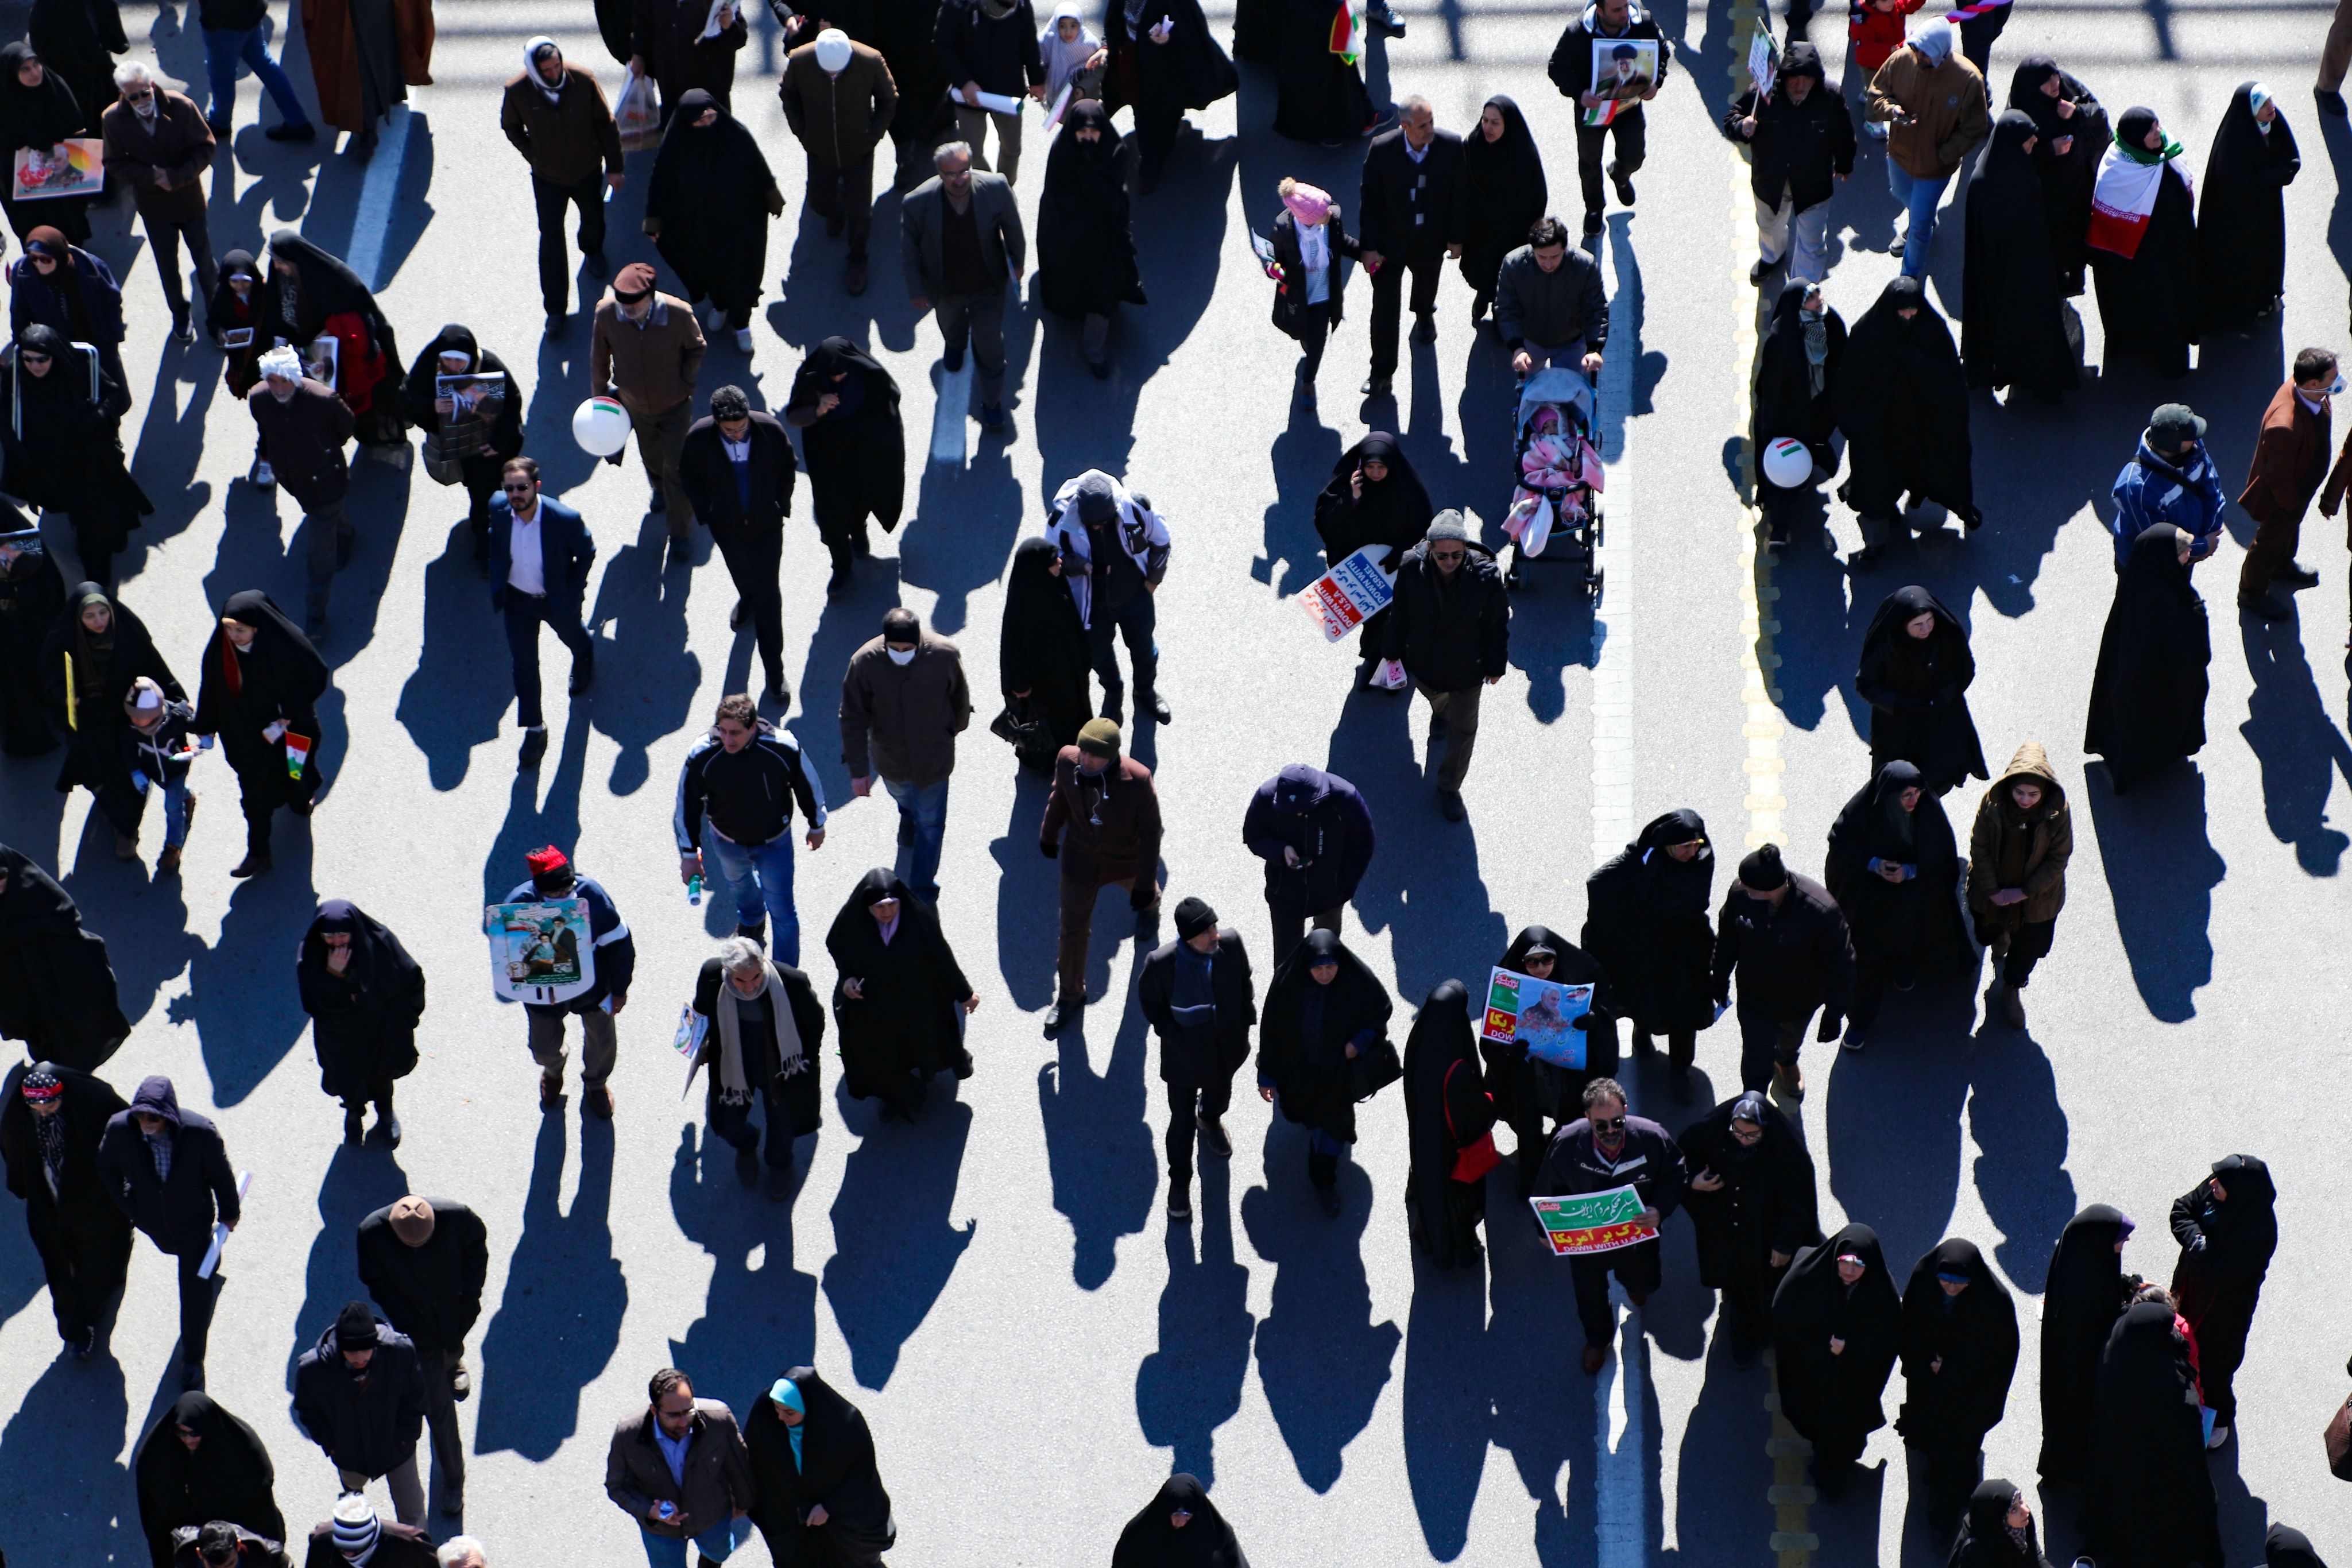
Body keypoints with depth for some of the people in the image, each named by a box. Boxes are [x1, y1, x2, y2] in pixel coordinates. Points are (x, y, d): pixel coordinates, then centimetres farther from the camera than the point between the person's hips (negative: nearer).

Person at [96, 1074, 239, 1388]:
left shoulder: (201, 1133, -35)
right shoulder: (120, 1129, -30)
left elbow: (221, 1175, -15)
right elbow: (107, 1168, -6)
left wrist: (229, 1214, 0)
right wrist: (127, 1206, -3)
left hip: (194, 1220, -3)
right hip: (151, 1220, 3)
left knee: (195, 1292, 6)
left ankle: (193, 1359, 28)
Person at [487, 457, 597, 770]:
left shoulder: (565, 519, -35)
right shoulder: (499, 509, -24)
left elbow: (587, 553, -16)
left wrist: (574, 592, -14)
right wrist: (497, 583, 2)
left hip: (558, 600, -2)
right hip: (517, 600, 2)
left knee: (572, 637, 31)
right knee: (523, 663, 11)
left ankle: (584, 658, 69)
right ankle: (534, 730, 30)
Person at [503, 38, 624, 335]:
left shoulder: (583, 82, -23)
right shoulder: (517, 92, -22)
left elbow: (605, 124, -10)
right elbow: (511, 127, 0)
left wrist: (614, 166, -5)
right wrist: (534, 155, -6)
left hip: (587, 171, 1)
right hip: (547, 177, -1)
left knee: (593, 218, 26)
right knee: (551, 242, 1)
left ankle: (593, 250, 62)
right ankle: (556, 309, 11)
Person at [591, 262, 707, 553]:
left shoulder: (679, 314, -31)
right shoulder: (606, 314, -26)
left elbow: (696, 348, -7)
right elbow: (599, 356, -5)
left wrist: (685, 381, -11)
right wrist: (599, 394, 4)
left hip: (675, 407, -2)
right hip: (637, 406, 2)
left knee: (676, 471, 3)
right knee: (651, 458, 26)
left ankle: (678, 533, 23)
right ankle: (660, 491, 61)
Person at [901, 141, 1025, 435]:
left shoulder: (996, 188, -30)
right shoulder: (918, 203, -32)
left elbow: (1012, 228, -9)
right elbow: (910, 250, -14)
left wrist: (1017, 263, 6)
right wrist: (916, 291, -6)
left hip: (987, 287, -1)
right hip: (946, 289, 1)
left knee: (991, 348, 11)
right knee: (950, 324, 33)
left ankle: (991, 404, 39)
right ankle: (955, 344, 73)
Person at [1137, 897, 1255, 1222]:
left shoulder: (1231, 943, -25)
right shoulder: (1161, 963, -32)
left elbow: (1244, 980, -3)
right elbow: (1149, 1001, -11)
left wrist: (1246, 1019, -2)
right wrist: (1170, 1033, -15)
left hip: (1227, 1047, 3)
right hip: (1185, 1055, -3)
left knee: (1219, 1095, 33)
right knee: (1182, 1123, 11)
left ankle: (1211, 1120, 70)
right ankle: (1179, 1183, 35)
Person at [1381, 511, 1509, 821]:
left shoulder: (1485, 576, -31)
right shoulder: (1411, 568, -27)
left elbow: (1497, 626, -13)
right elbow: (1398, 614, -8)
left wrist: (1495, 666, -3)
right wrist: (1393, 650, 4)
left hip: (1466, 668, -2)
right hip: (1423, 662, 2)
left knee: (1463, 731, 12)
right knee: (1435, 696, 35)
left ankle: (1449, 788, 34)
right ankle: (1440, 714, 73)